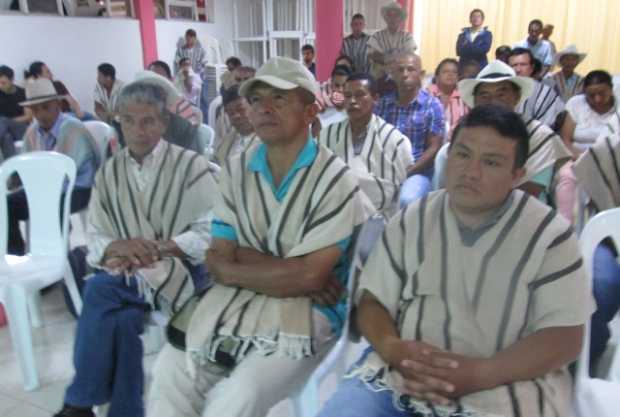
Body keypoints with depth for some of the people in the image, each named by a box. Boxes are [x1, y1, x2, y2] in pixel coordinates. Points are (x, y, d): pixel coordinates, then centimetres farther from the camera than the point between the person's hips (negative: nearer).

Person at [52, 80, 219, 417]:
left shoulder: (192, 166, -5)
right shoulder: (108, 172, 9)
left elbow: (211, 233, -11)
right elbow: (93, 239, 5)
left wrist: (156, 248, -21)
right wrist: (121, 246, -18)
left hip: (182, 271, -3)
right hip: (126, 275, 4)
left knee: (99, 289, -26)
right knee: (125, 318, -29)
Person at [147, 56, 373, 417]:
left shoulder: (336, 180, -8)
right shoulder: (236, 170, 7)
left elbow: (309, 277, -14)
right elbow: (217, 262, 2)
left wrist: (241, 259, -5)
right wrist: (289, 273, -11)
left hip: (302, 313, -4)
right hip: (231, 306, 4)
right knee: (169, 377, -17)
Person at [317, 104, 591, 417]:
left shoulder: (549, 235, -2)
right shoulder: (411, 220, 5)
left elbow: (564, 338, -5)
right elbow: (372, 302, 5)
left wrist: (480, 373, -19)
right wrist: (394, 349, -16)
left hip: (502, 391, -1)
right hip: (398, 373, 2)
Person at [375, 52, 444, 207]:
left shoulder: (432, 105, 0)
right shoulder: (382, 103, 11)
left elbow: (434, 148, -4)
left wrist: (407, 172, -15)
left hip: (417, 171, -2)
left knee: (407, 200, -33)